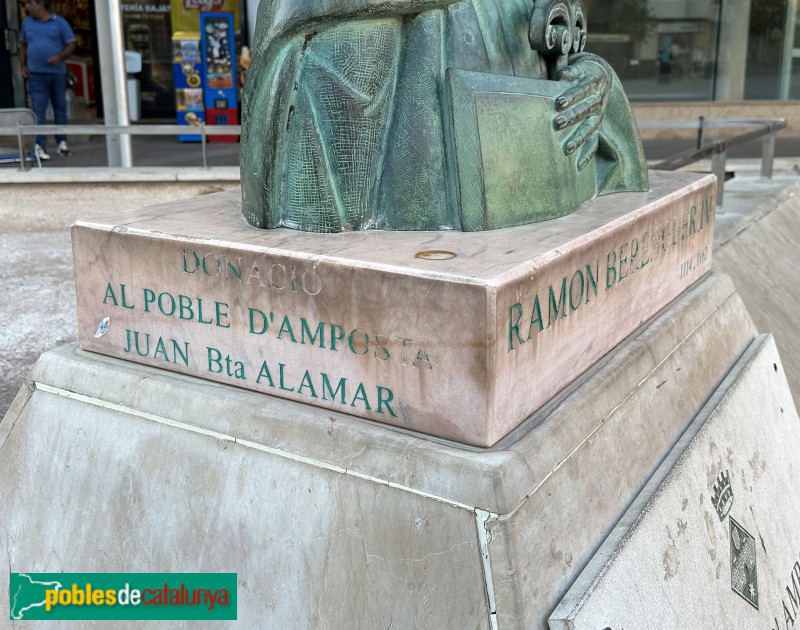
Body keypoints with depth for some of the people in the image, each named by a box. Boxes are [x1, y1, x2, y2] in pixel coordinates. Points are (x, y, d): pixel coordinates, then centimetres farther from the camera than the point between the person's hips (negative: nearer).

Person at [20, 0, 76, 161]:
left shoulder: (59, 22, 1)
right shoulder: (27, 22, 10)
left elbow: (71, 45, -1)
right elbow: (23, 44, 19)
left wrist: (59, 57, -17)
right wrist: (24, 65, 8)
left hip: (58, 73, -1)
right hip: (36, 74, 1)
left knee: (60, 108, 8)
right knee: (39, 110, -7)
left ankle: (62, 142, 19)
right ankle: (40, 146, -9)